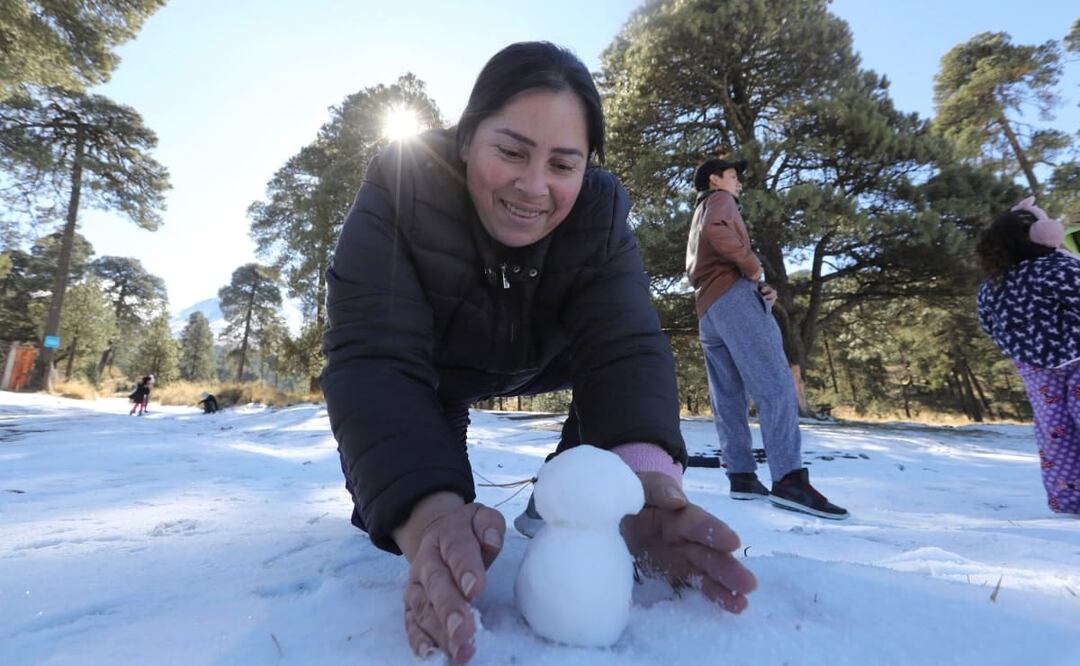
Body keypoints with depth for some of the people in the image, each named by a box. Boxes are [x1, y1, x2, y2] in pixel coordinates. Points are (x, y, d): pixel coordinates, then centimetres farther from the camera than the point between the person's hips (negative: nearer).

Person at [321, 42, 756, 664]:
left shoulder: (600, 212, -25)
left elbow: (622, 346, -36)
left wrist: (644, 475, -55)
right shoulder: (399, 194, -33)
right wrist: (426, 514, -60)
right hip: (430, 369, -2)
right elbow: (376, 361, -43)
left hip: (533, 359, 3)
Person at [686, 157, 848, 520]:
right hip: (732, 296, -9)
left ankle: (742, 476, -1)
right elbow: (716, 230, -17)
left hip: (707, 311, 9)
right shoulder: (719, 200, 9)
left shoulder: (696, 219, 34)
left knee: (728, 399, 1)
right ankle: (790, 479, -23)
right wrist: (752, 265, -7)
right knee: (776, 385, -16)